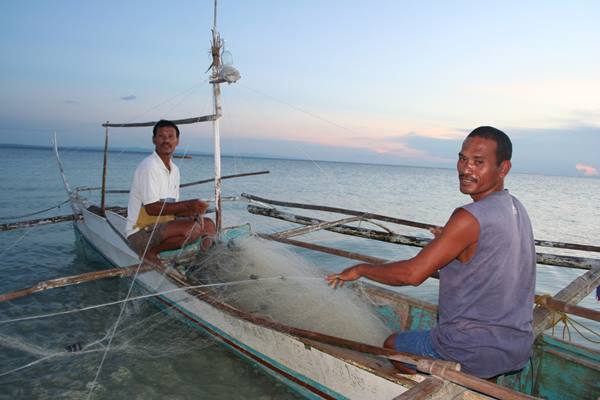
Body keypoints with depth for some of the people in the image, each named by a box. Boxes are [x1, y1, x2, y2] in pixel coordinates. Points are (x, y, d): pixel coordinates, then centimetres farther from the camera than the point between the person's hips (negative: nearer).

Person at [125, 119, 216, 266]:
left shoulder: (175, 169, 11)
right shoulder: (148, 166, -16)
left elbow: (173, 208, 11)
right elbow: (151, 208, -23)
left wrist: (193, 211, -9)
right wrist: (189, 205, -26)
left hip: (163, 227, 8)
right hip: (141, 234, -8)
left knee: (208, 224, 3)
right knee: (193, 228, -28)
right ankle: (150, 253, -10)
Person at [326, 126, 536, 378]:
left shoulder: (470, 217, -26)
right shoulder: (516, 209, 2)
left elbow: (413, 274, -26)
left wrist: (361, 269, -13)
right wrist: (451, 241, 13)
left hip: (472, 353, -8)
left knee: (391, 345, 17)